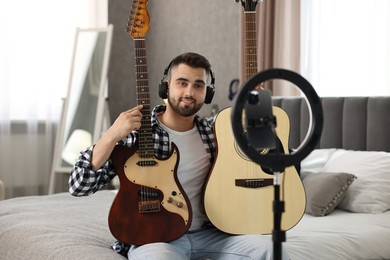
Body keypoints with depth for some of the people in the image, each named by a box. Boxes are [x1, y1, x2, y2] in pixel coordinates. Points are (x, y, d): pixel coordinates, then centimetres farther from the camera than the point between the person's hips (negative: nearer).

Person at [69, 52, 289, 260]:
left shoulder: (213, 132, 6)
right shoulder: (135, 133, -6)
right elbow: (78, 186, -11)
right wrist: (112, 136, -24)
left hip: (206, 234, 4)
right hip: (151, 238, -4)